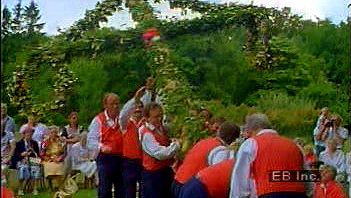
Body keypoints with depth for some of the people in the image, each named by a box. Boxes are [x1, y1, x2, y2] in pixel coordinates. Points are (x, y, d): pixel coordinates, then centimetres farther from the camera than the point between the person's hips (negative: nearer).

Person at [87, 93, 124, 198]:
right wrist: (101, 147, -24)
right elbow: (91, 140, -9)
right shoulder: (98, 120, -4)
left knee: (121, 189, 11)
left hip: (120, 158, 5)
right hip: (105, 158, -4)